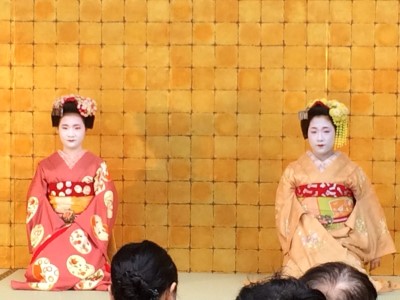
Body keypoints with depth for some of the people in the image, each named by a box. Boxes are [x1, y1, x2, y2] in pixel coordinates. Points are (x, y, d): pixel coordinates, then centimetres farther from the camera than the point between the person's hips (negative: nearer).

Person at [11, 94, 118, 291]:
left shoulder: (97, 165, 4)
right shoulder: (46, 166, 7)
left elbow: (106, 203, -4)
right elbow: (35, 204, 3)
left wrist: (80, 225, -16)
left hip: (85, 233, -1)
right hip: (53, 231, 1)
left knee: (86, 272, -28)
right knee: (47, 272, -24)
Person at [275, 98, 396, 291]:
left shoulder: (350, 170, 2)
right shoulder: (294, 171, 2)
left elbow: (368, 211, 7)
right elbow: (285, 212, 4)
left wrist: (374, 250, 9)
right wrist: (292, 246, -6)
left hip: (344, 243, 0)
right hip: (306, 244, 0)